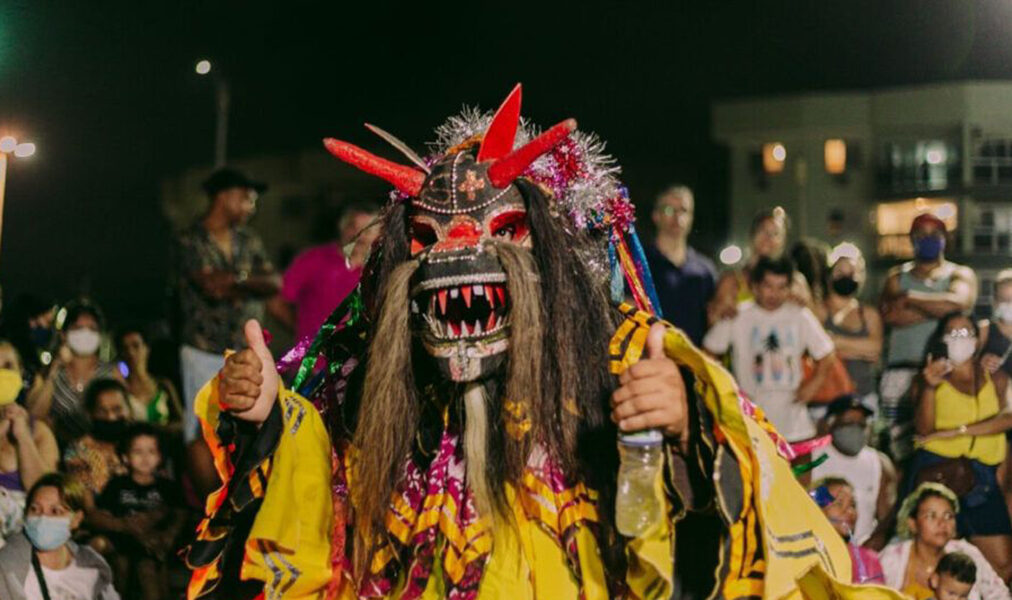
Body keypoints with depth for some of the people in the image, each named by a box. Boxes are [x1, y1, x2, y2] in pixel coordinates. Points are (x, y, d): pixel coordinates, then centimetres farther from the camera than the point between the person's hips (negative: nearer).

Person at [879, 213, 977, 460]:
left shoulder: (960, 275, 14)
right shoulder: (897, 277, 18)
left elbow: (958, 302, -10)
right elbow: (888, 314, -2)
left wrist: (910, 298, -1)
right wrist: (936, 309, -3)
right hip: (902, 371, 1)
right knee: (901, 449, -8)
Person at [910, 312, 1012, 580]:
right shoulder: (929, 378, 10)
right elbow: (924, 429, -3)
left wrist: (957, 431, -12)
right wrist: (929, 387, -17)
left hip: (980, 475, 2)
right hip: (936, 468, -2)